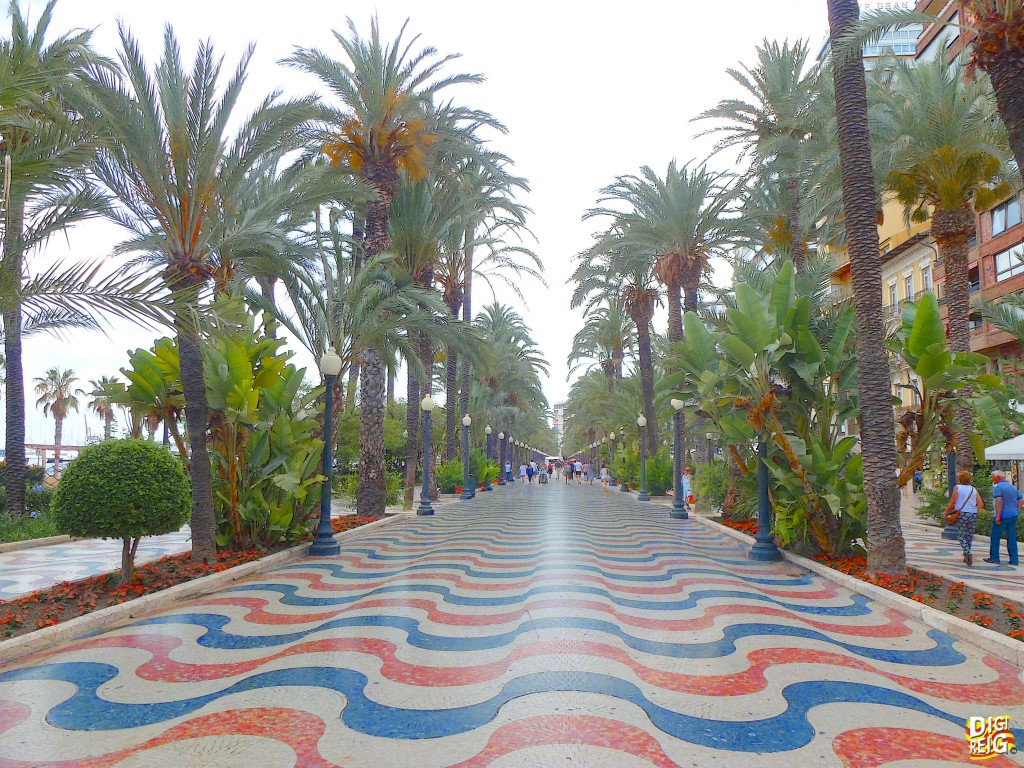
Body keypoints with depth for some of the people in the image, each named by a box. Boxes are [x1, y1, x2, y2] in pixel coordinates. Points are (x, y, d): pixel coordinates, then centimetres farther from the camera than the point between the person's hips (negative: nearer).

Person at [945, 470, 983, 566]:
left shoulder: (957, 487, -2)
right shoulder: (974, 489, 9)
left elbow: (952, 502, -6)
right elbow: (981, 504, 5)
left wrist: (947, 512, 3)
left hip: (962, 514, -3)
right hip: (973, 515, 3)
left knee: (962, 535, 1)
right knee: (969, 535, 11)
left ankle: (967, 553, -20)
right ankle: (967, 557, 16)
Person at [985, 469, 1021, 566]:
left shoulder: (998, 487, -12)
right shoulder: (1012, 487, 13)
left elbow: (999, 501, -23)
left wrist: (998, 516, -22)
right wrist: (1017, 511, 15)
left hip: (1002, 517, -7)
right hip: (1013, 516, 7)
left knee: (995, 538, 4)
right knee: (1012, 538, 10)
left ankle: (994, 558, 9)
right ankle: (1014, 560, 10)